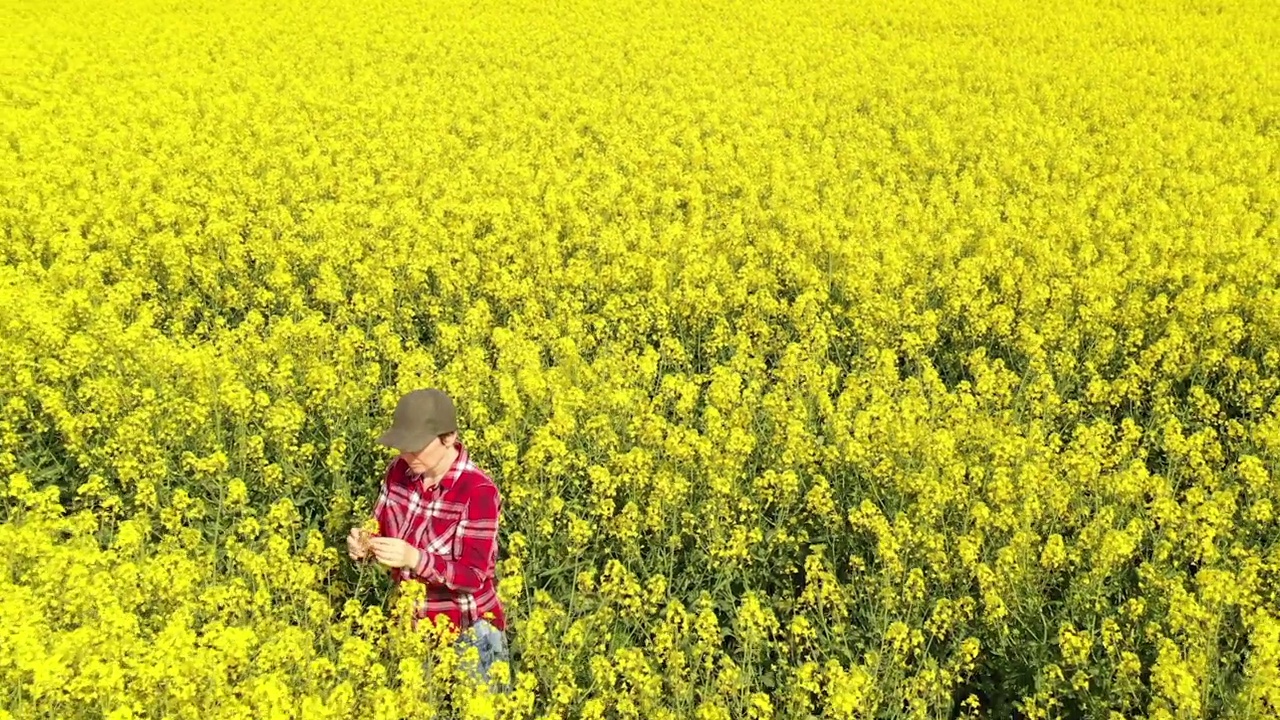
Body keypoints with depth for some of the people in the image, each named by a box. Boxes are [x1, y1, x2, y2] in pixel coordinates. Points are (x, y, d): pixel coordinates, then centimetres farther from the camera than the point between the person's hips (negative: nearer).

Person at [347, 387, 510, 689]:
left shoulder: (479, 491, -23)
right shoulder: (399, 471, -6)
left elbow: (473, 576, -23)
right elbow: (381, 529, 5)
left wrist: (414, 558, -37)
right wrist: (363, 544, -18)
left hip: (469, 635, -5)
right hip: (411, 627, 5)